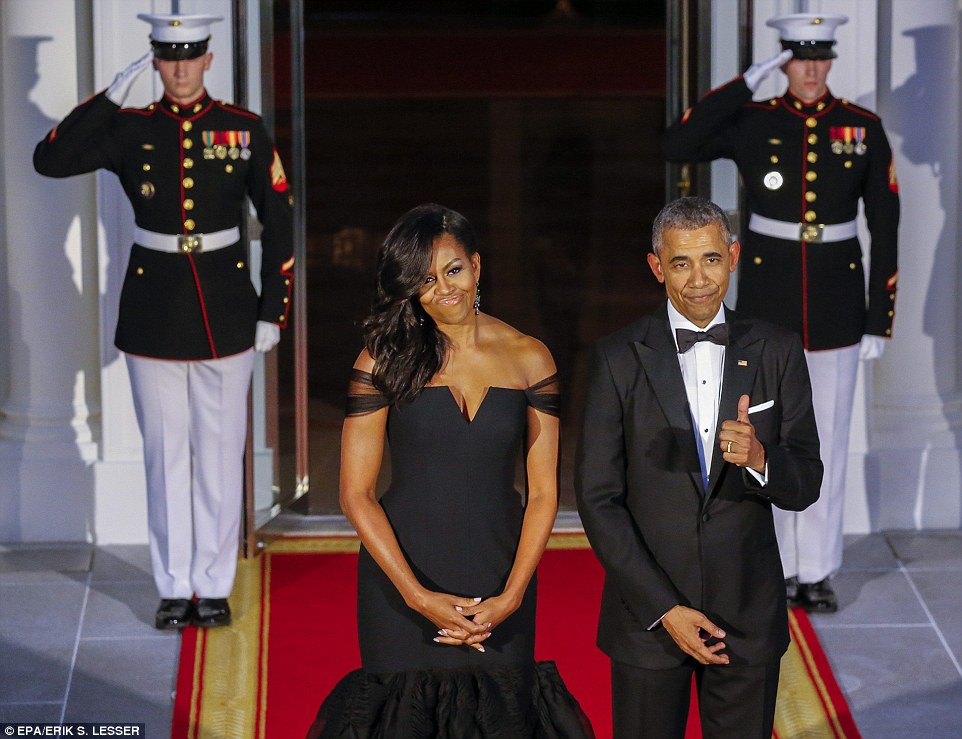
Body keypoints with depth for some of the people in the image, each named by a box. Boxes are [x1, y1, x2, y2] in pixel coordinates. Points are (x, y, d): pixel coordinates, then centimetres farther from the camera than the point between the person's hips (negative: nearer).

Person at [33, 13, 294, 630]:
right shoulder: (130, 129, 1)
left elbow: (279, 222, 4)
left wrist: (272, 313, 0)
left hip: (226, 312, 0)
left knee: (220, 451, 4)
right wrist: (112, 95, -13)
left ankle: (215, 586, 14)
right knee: (166, 452, 6)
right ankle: (175, 589, 15)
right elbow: (49, 160, -11)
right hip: (154, 312, 1)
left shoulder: (244, 130, 0)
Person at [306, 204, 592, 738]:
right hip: (402, 578, -1)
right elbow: (355, 494, -5)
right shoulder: (385, 360, -3)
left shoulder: (529, 359, 2)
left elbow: (543, 492, 2)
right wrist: (418, 595, -13)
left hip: (500, 582, 2)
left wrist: (512, 596, -9)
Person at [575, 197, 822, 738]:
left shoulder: (777, 352, 2)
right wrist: (665, 609, -10)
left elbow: (806, 485, 2)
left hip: (749, 613, 1)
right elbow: (598, 497, -5)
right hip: (647, 611, -1)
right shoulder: (619, 358, -4)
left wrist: (758, 458, -22)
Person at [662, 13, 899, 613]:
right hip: (767, 299, 0)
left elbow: (885, 228, 0)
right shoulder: (753, 122, -2)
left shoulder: (864, 129, -1)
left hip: (836, 301, 0)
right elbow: (677, 147, -18)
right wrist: (746, 84, -17)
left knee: (828, 438, 4)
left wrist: (879, 321, -3)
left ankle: (818, 573, 13)